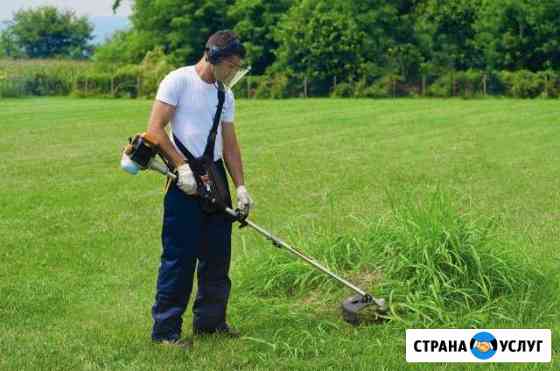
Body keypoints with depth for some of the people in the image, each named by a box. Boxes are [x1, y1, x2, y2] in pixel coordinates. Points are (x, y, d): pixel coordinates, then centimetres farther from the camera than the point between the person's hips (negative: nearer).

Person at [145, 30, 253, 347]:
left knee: (218, 253, 11)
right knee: (180, 255, -7)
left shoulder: (225, 96, 15)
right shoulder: (179, 81, -6)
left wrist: (241, 186, 7)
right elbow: (156, 129, -11)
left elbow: (230, 144, 15)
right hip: (186, 179, -7)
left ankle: (210, 320, 24)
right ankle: (165, 329, 1)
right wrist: (182, 166, -17)